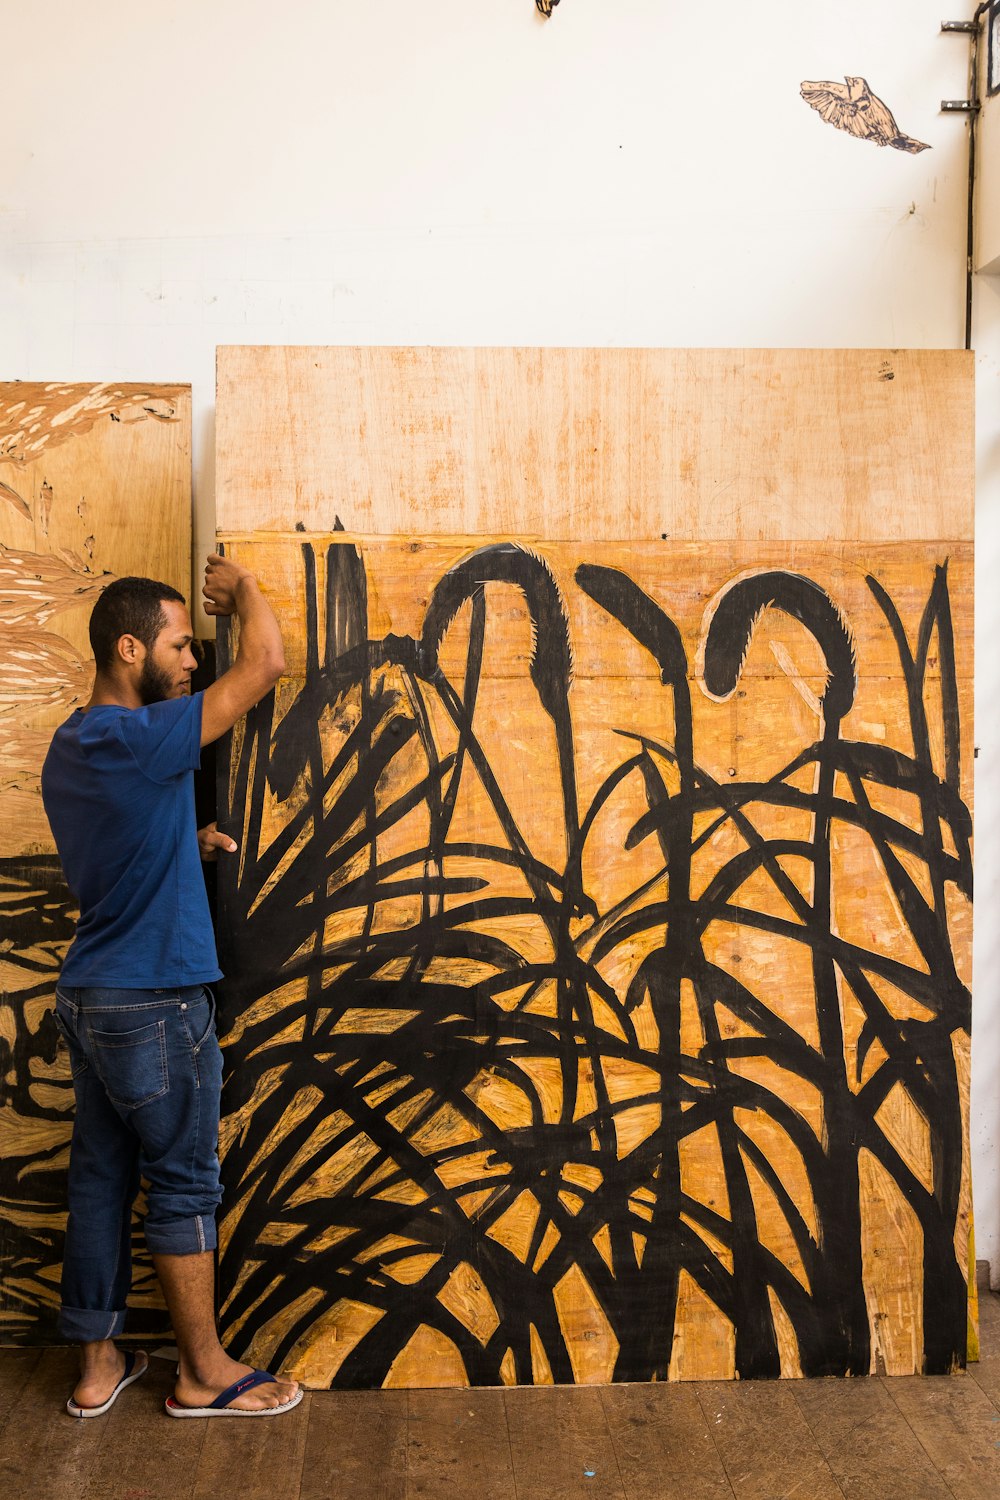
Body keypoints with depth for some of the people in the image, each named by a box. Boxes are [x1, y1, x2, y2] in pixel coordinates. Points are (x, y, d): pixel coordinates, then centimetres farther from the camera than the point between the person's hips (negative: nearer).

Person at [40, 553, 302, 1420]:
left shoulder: (70, 748, 9)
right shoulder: (141, 740, -21)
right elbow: (266, 664, -18)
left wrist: (189, 847, 8)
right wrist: (242, 586, -1)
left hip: (89, 998, 9)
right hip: (155, 1005, -9)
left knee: (101, 1179, 15)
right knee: (185, 1185, 4)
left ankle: (97, 1365, 26)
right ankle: (205, 1373, 18)